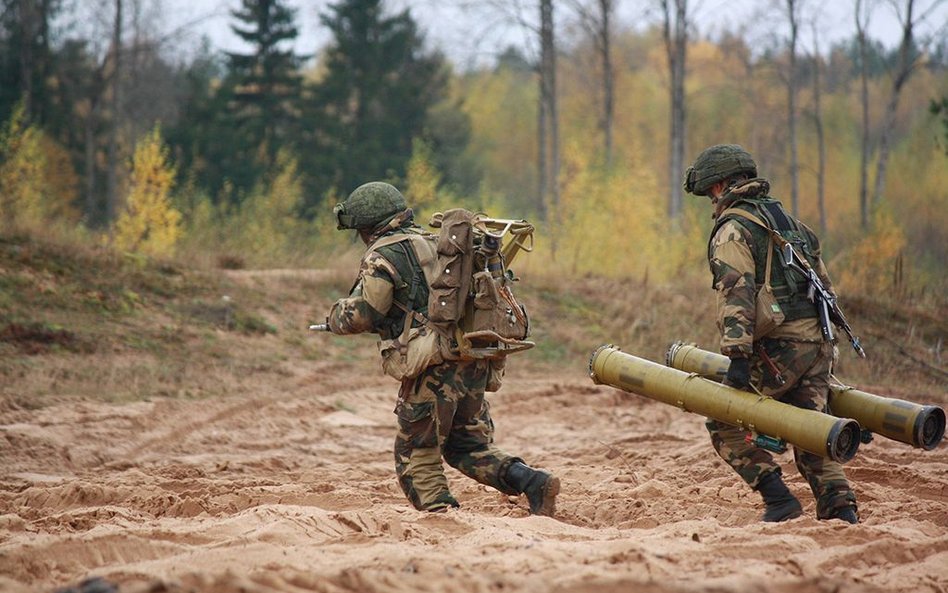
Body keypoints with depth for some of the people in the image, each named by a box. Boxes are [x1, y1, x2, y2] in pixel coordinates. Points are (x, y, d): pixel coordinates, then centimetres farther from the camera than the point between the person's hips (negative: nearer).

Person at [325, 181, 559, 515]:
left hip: (434, 368, -8)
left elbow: (360, 314, -11)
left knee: (417, 458, 4)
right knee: (469, 447, 17)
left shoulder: (382, 256, -6)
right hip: (473, 362, 8)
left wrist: (335, 317, 10)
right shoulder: (437, 243, 19)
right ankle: (533, 483, 0)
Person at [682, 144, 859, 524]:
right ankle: (840, 510, -4)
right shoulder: (789, 221, 24)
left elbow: (736, 293, -17)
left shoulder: (733, 229, -3)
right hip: (818, 345, 8)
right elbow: (824, 286, 26)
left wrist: (737, 354, -23)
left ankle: (778, 499, -5)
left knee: (724, 423, 3)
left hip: (778, 346, -8)